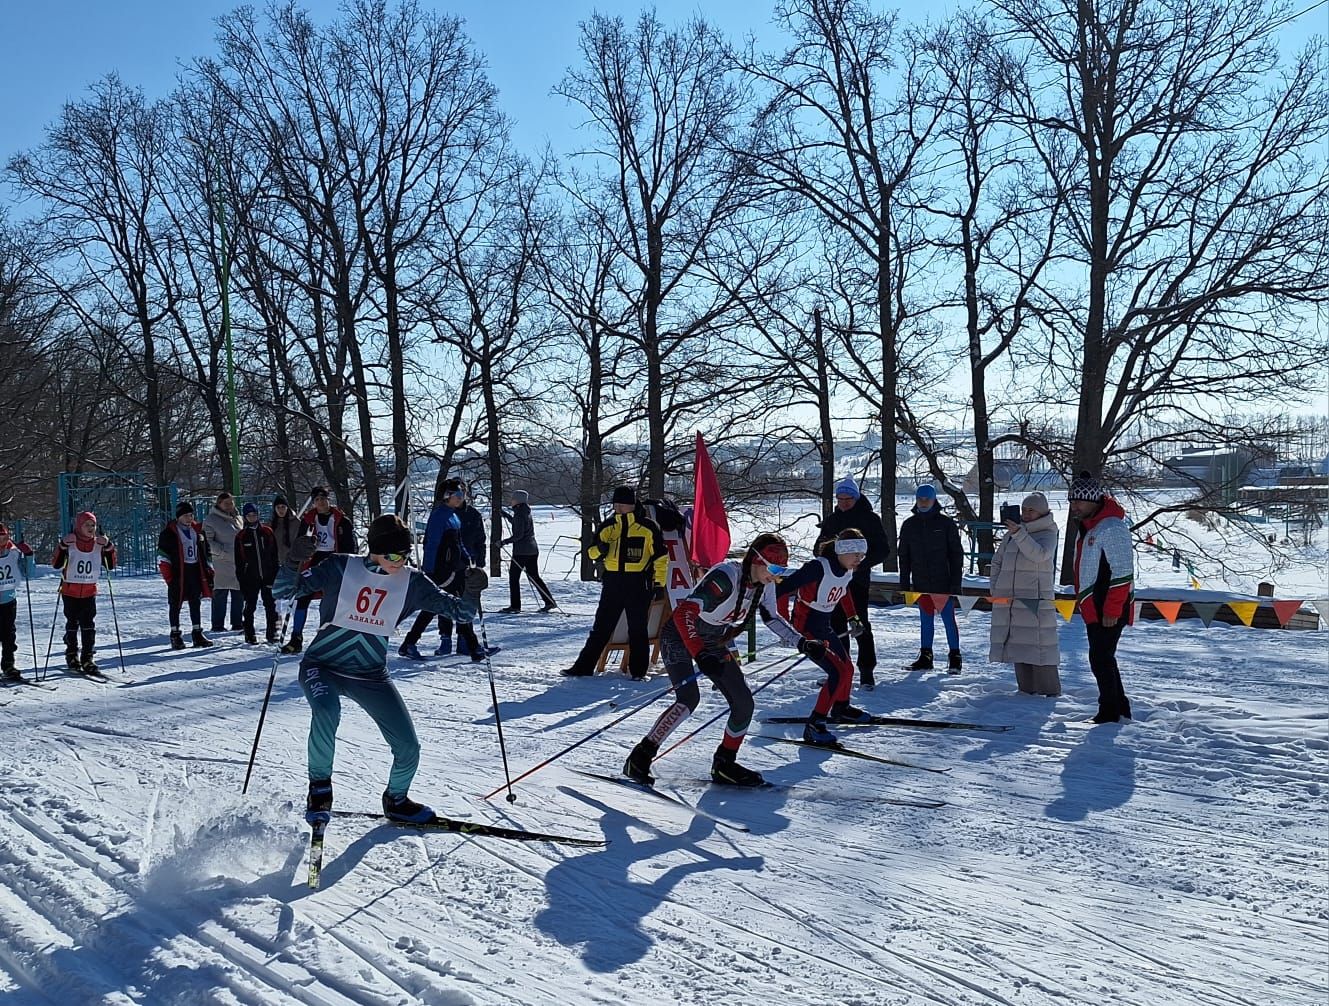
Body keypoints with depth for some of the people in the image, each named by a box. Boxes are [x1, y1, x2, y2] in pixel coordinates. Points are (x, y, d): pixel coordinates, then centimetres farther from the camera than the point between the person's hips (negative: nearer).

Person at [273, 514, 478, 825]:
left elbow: (459, 611, -4)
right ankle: (319, 788, -12)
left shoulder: (411, 582, -3)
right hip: (322, 666, -3)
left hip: (371, 676, 3)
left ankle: (396, 800, 30)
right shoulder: (340, 567, -10)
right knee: (326, 710, -36)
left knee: (409, 748, -2)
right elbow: (285, 590, -9)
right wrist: (292, 564, -30)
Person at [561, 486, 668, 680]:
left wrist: (659, 582, -4)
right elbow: (591, 552, 13)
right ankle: (583, 667, 11)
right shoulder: (607, 527, 9)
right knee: (601, 627, 7)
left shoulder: (647, 527, -2)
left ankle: (638, 671, 15)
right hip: (612, 582, 3)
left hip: (638, 583, -3)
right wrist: (600, 550, -10)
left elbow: (661, 556, 1)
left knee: (637, 629, 4)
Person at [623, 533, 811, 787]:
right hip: (680, 637, -7)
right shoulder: (725, 576, -32)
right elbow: (683, 614, -39)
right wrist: (700, 655, -48)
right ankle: (640, 758, -15)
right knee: (689, 698, -27)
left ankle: (724, 765, 18)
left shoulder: (765, 583, -8)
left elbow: (773, 619, 11)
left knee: (744, 703, -1)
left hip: (714, 644, 8)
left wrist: (802, 644, 1)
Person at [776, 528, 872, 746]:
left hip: (824, 626, 9)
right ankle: (813, 727, -13)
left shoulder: (847, 571, 1)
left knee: (847, 668, 20)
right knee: (838, 672, -18)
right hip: (805, 627, -9)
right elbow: (786, 587, -27)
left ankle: (841, 709, 48)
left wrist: (852, 618, 26)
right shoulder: (819, 567, -26)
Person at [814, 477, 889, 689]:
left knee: (860, 624, -7)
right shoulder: (831, 520, 14)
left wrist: (860, 564, -18)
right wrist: (822, 547, -6)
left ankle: (867, 671, 0)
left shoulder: (869, 518, -2)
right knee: (836, 624, 9)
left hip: (858, 580, -5)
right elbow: (818, 548, 19)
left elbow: (883, 550, -5)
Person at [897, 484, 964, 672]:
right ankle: (925, 657, 18)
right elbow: (904, 556, 10)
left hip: (943, 582, -3)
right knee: (925, 620, 11)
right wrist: (904, 583, 5)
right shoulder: (909, 525, 6)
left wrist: (955, 582, -6)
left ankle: (954, 657, 11)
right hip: (921, 583, 3)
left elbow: (956, 554, -1)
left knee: (948, 619, 1)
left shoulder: (946, 523, -3)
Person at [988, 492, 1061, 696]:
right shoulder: (1011, 534, 13)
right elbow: (997, 561, 21)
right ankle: (1026, 688, 15)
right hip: (1009, 599, 5)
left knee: (1038, 644, -8)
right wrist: (995, 587, 11)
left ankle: (1049, 689, 0)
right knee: (1018, 643, 7)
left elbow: (1039, 554, -22)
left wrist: (1018, 534, -29)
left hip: (1036, 599, -5)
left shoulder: (1048, 534, -1)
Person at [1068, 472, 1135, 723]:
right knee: (1102, 658, 16)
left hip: (1109, 611, -10)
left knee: (1101, 658, -5)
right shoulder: (1086, 525, 13)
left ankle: (1110, 713, 5)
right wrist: (1084, 601, 22)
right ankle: (1120, 707, 27)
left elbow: (1123, 574, -21)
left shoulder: (1112, 528, -18)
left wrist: (1111, 610, -21)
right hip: (1093, 608, 10)